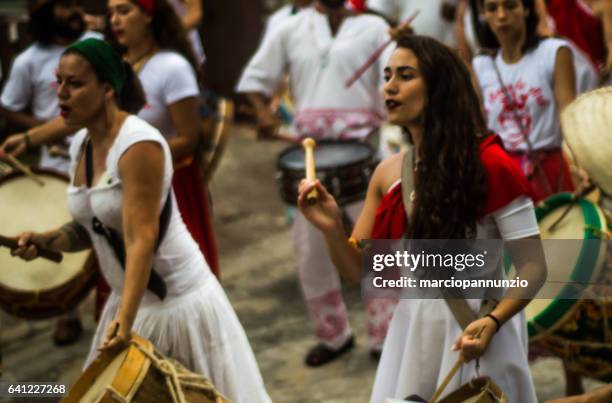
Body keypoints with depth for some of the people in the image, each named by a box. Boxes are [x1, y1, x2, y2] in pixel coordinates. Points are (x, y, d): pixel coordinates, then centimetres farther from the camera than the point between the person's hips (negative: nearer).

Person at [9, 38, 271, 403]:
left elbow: (141, 239, -28)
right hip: (129, 301, 8)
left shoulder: (139, 144, -22)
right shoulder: (81, 143, 4)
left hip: (179, 301, -8)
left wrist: (125, 320, -35)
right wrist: (47, 240, -5)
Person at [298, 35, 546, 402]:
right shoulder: (387, 174, 3)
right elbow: (359, 272, 6)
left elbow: (533, 267, -15)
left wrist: (492, 322, -30)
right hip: (410, 331, 5)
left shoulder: (489, 164, -13)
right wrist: (332, 228, -13)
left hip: (475, 330, -5)